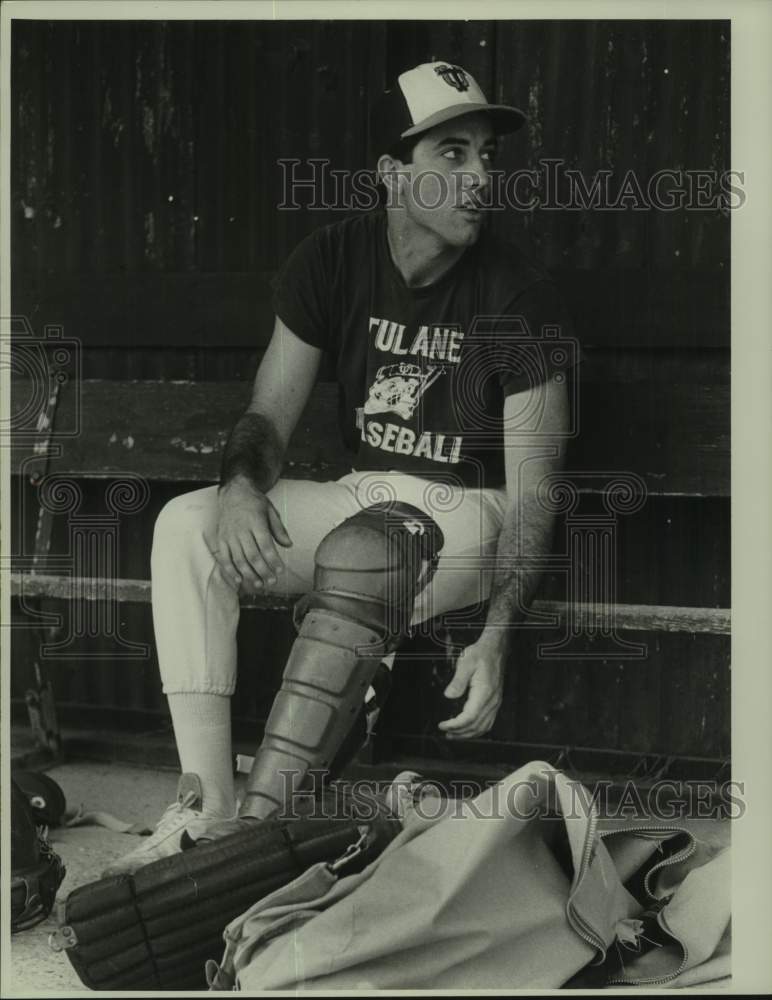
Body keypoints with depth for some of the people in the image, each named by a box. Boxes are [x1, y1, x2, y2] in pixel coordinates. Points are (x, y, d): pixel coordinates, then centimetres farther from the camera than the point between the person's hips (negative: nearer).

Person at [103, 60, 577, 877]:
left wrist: (499, 634, -29)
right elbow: (270, 415, 2)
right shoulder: (333, 261, 0)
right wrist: (241, 486, -24)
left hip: (466, 512, -4)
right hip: (360, 495, 5)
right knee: (184, 526, -18)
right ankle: (206, 801, -23)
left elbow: (532, 490, -14)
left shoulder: (519, 298, -12)